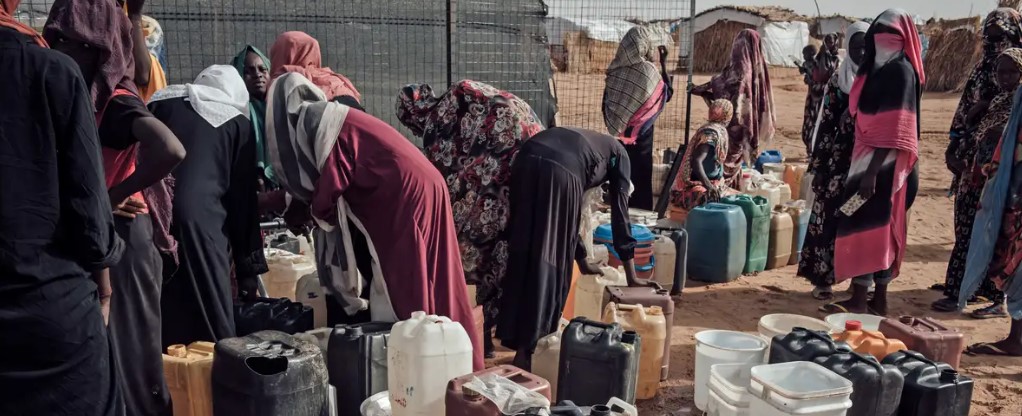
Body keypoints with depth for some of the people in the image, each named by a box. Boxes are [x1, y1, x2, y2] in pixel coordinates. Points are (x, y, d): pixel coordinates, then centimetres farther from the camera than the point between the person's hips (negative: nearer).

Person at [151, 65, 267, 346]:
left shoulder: (162, 101, 20)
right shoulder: (238, 122, 13)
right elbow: (243, 198, 12)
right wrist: (249, 266, 15)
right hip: (201, 218, -3)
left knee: (158, 317, 10)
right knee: (212, 321, 5)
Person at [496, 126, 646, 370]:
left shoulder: (579, 142, 43)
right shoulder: (618, 154, 29)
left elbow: (566, 221, 46)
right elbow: (620, 215, 22)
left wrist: (583, 262, 55)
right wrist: (631, 277, 26)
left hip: (525, 164, 6)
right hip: (559, 174, -6)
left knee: (524, 258, 14)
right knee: (550, 264, 2)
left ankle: (519, 341, 22)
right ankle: (527, 351, 4)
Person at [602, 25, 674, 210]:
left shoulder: (616, 68, -1)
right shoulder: (647, 70, -15)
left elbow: (606, 102, 5)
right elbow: (667, 93, -2)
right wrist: (663, 64, 1)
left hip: (619, 131, 5)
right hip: (640, 133, -5)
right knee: (640, 175, 5)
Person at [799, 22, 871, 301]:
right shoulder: (837, 82, 0)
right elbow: (826, 124, -1)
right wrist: (818, 164, -5)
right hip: (839, 161, -2)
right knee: (830, 218, -1)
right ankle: (822, 279, 8)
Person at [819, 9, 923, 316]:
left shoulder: (900, 71, -12)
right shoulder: (879, 68, 16)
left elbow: (894, 129, -19)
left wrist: (872, 171, -24)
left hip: (883, 164, -9)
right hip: (868, 156, 9)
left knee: (865, 227, -8)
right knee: (879, 229, 11)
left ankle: (860, 300, -4)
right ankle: (878, 299, 18)